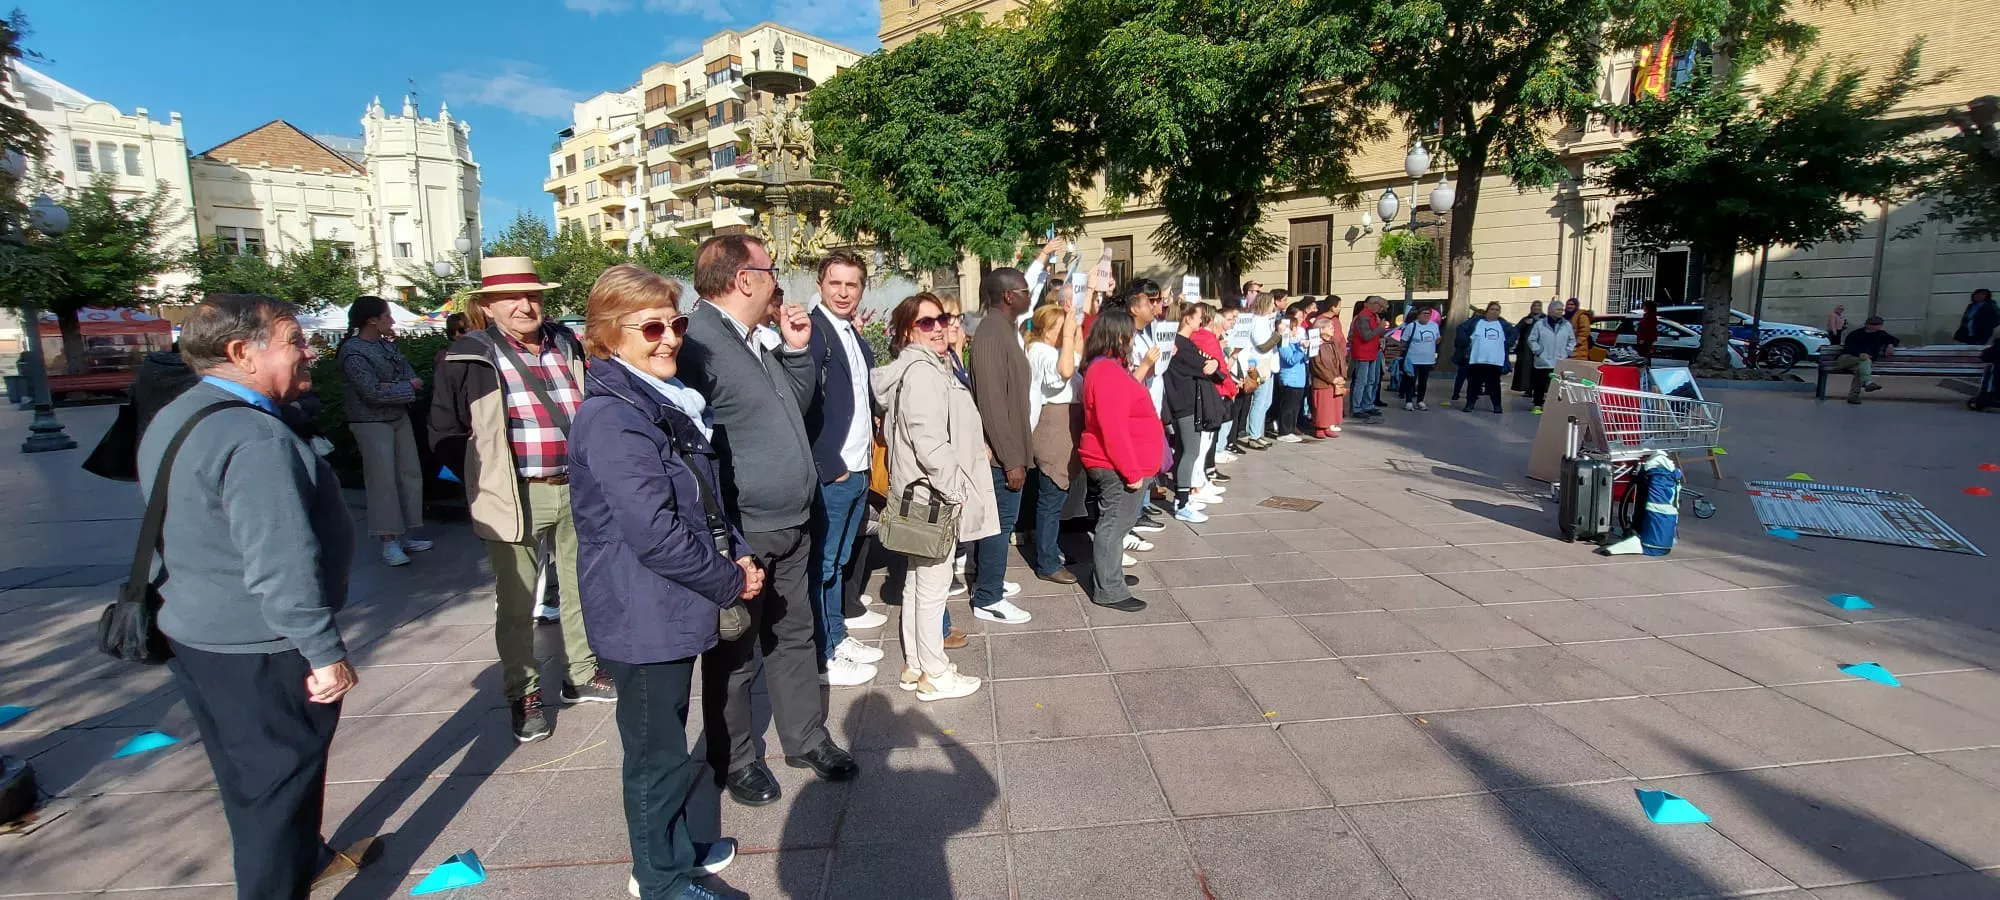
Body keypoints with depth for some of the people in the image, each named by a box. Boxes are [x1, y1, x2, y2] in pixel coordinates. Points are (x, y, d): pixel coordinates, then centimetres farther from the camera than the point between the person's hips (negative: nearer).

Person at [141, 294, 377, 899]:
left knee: (250, 777, 25)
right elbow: (281, 566, -30)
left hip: (195, 635, 11)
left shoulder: (174, 419, 8)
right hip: (259, 653, -10)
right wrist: (326, 653, -22)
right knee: (275, 786, 6)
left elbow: (184, 531, 18)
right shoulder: (255, 439, -26)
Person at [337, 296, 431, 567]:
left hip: (399, 417, 8)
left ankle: (405, 535, 18)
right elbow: (373, 392, -23)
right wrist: (408, 387, -12)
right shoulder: (353, 352, -17)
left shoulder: (386, 345, 7)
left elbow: (409, 373, 7)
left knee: (409, 474, 10)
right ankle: (389, 542, -2)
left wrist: (413, 383, -16)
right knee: (383, 479, -8)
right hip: (372, 422, -8)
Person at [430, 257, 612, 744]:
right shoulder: (470, 358, -6)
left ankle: (582, 675, 34)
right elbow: (445, 433, 0)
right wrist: (487, 483, -3)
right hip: (517, 498, -4)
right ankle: (522, 694, 23)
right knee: (516, 603, 7)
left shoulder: (567, 345, 6)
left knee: (583, 588, 16)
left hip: (578, 489, 5)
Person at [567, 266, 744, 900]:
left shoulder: (664, 400, 9)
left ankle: (673, 847, 43)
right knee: (659, 752, 9)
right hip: (644, 615, -9)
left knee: (664, 743, 24)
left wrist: (737, 554, 0)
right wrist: (730, 582, -15)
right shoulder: (611, 417, -21)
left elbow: (702, 497, 15)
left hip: (670, 607, 9)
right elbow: (654, 531, -27)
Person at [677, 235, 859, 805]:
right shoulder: (698, 344, -19)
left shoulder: (756, 342, 10)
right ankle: (736, 760, 31)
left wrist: (797, 350, 3)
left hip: (789, 528, 9)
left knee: (794, 638, 20)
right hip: (739, 537, -8)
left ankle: (806, 739, 37)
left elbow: (795, 406, 19)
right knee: (735, 656, 11)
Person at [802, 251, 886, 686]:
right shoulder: (813, 330, -13)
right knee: (822, 565, 3)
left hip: (858, 470, 8)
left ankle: (837, 637, 32)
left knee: (839, 561, 19)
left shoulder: (856, 338, 14)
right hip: (829, 474, -8)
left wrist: (872, 437, 7)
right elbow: (806, 405, -19)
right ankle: (824, 658, 15)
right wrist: (830, 467, -17)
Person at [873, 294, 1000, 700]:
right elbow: (929, 442, -26)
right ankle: (934, 674, 13)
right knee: (933, 585, 0)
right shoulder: (922, 372, -18)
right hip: (932, 495, -11)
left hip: (922, 493, 11)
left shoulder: (928, 367, 15)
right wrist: (953, 490, -18)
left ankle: (914, 665, 29)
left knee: (918, 581, 17)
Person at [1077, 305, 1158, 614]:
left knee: (1113, 524, 19)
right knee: (1114, 525, -1)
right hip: (1119, 468, -10)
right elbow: (1113, 429, -26)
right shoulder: (1108, 373, -21)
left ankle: (1109, 576, 32)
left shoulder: (1105, 367, 12)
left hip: (1116, 466, 10)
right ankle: (1109, 591, 8)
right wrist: (1132, 472, -22)